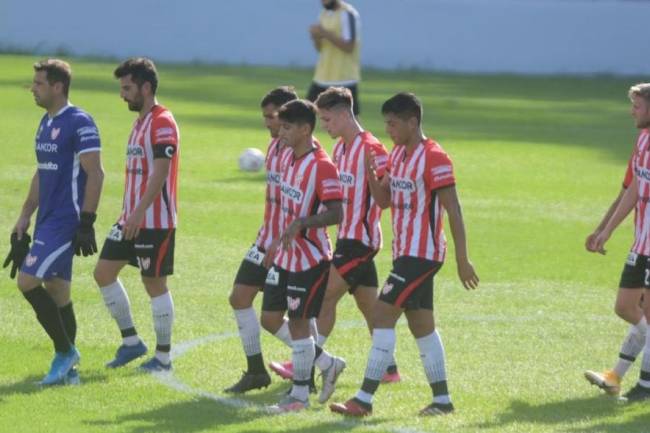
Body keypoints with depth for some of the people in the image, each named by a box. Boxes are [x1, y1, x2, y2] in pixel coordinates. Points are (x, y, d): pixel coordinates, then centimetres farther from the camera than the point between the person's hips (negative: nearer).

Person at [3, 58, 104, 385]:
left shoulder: (79, 123, -13)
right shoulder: (46, 123, 14)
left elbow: (95, 174, -16)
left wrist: (86, 222, -19)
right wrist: (25, 217, 18)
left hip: (66, 221, -9)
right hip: (47, 220, 9)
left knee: (28, 281, -14)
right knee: (56, 290, 9)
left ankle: (65, 351, -3)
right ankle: (68, 368, 12)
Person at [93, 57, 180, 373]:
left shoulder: (162, 123, -15)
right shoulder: (140, 121, 15)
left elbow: (159, 173, -22)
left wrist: (138, 213, -27)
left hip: (155, 221, -10)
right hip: (132, 218, 10)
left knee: (155, 285, -2)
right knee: (104, 272, 7)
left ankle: (163, 357, 8)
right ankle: (131, 342, 16)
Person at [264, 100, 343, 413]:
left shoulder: (321, 166, -18)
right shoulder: (291, 160, 9)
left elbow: (336, 213, -23)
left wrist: (300, 224, -32)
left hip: (310, 258, -9)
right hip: (286, 255, 9)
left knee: (298, 322, -4)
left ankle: (300, 395, 5)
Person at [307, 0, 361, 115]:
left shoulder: (348, 14, -12)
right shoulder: (324, 13, 13)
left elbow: (348, 46, -20)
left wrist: (325, 33, -22)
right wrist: (316, 37, -6)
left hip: (344, 79, -8)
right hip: (322, 77, 8)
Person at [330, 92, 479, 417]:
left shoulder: (434, 158, -16)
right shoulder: (397, 154, 11)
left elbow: (453, 211, -15)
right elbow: (383, 200, 15)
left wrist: (463, 260, -16)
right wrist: (371, 173, -5)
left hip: (421, 254, -9)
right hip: (404, 252, 9)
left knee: (382, 315, -12)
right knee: (421, 325, 12)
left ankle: (364, 400, -12)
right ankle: (442, 400, 18)